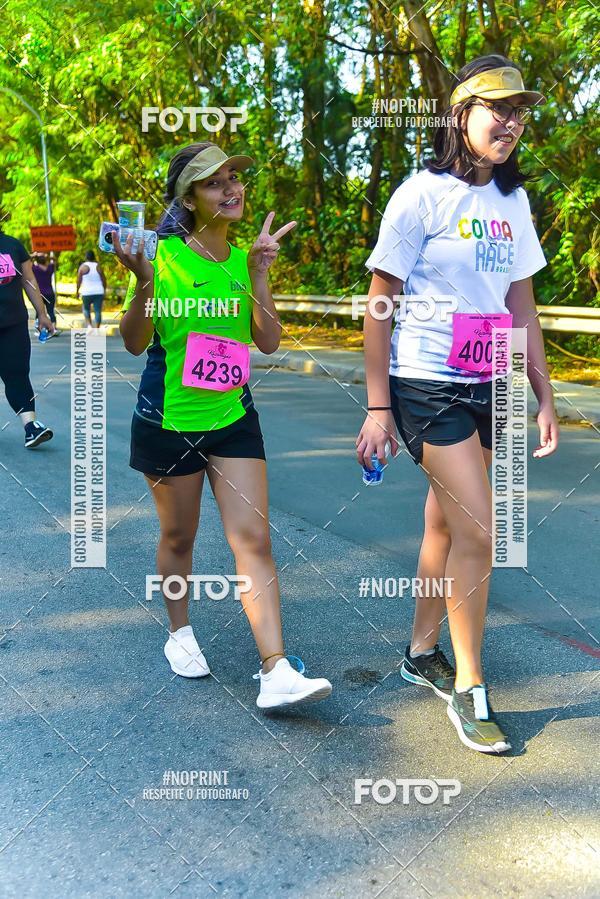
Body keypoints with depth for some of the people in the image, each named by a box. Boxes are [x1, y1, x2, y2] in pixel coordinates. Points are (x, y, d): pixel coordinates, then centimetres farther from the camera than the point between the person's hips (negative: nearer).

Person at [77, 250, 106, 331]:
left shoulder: (83, 266, -3)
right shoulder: (98, 266, 3)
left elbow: (79, 280, -2)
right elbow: (104, 280, 6)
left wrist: (77, 291, 9)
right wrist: (104, 291, 18)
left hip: (87, 292, -1)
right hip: (99, 292, 1)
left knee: (86, 309, 18)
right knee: (98, 311, 2)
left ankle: (89, 326, 0)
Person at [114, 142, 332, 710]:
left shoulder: (242, 259, 3)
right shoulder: (163, 256, -9)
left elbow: (269, 341, -1)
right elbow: (135, 343, -9)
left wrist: (259, 274, -11)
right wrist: (143, 282, -25)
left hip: (232, 418, 3)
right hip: (167, 421, -3)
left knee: (253, 539, -5)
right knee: (178, 536, 13)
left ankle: (275, 673, -4)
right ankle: (179, 633, 38)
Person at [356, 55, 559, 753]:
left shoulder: (512, 201, 10)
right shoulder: (422, 195, -8)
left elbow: (521, 308, 13)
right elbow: (379, 303, -8)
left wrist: (544, 398, 11)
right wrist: (378, 407, -11)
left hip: (488, 386, 6)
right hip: (427, 386, -6)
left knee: (447, 525, 13)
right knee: (479, 534, -9)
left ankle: (422, 652, 31)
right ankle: (469, 688, 8)